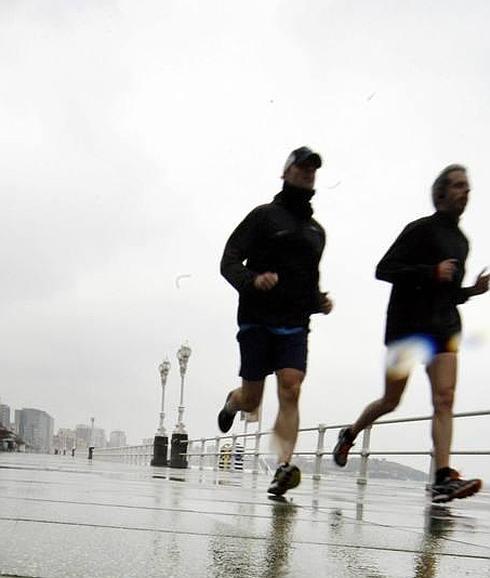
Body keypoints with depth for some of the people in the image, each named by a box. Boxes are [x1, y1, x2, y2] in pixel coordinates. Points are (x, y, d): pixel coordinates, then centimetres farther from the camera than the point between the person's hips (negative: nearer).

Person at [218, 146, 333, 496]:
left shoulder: (317, 231, 19)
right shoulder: (265, 215, 1)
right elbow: (229, 262, -6)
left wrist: (320, 302, 8)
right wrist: (253, 280, -26)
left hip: (295, 325, 4)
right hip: (257, 321, -3)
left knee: (291, 392, -15)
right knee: (251, 402, 5)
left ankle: (284, 468, -20)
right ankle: (233, 402, 41)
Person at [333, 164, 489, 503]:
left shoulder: (461, 241, 19)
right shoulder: (421, 229, -3)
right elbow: (384, 269, -12)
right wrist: (431, 272, -20)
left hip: (444, 325, 6)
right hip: (408, 323, -5)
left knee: (445, 398, -11)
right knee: (391, 400, 3)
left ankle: (444, 478, -16)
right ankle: (349, 435, 30)